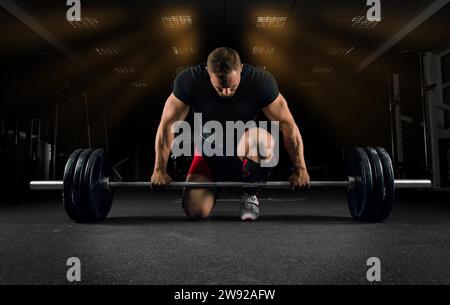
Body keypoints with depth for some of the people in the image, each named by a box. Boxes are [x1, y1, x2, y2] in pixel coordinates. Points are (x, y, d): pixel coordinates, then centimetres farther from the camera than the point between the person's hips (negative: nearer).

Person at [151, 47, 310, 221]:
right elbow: (168, 124, -13)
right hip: (210, 153, 1)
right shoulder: (188, 81, -21)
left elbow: (287, 124, -15)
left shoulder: (261, 81, -22)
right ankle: (215, 185, 18)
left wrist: (300, 169, -16)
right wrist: (160, 170, -12)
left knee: (261, 140, -37)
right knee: (195, 212, -19)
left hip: (245, 150, -1)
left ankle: (250, 194, -7)